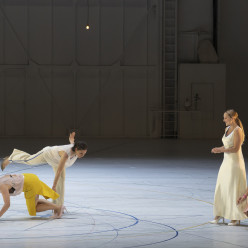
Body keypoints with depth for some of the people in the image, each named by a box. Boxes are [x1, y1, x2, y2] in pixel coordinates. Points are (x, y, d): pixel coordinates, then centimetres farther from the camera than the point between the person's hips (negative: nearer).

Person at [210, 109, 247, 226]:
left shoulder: (237, 130, -14)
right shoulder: (227, 129, 11)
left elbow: (236, 148, -19)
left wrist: (221, 150, -22)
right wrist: (218, 149, 0)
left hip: (235, 162, -8)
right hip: (227, 161, 8)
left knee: (234, 189, -3)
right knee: (221, 188, 7)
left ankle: (236, 217, 4)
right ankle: (219, 214, 13)